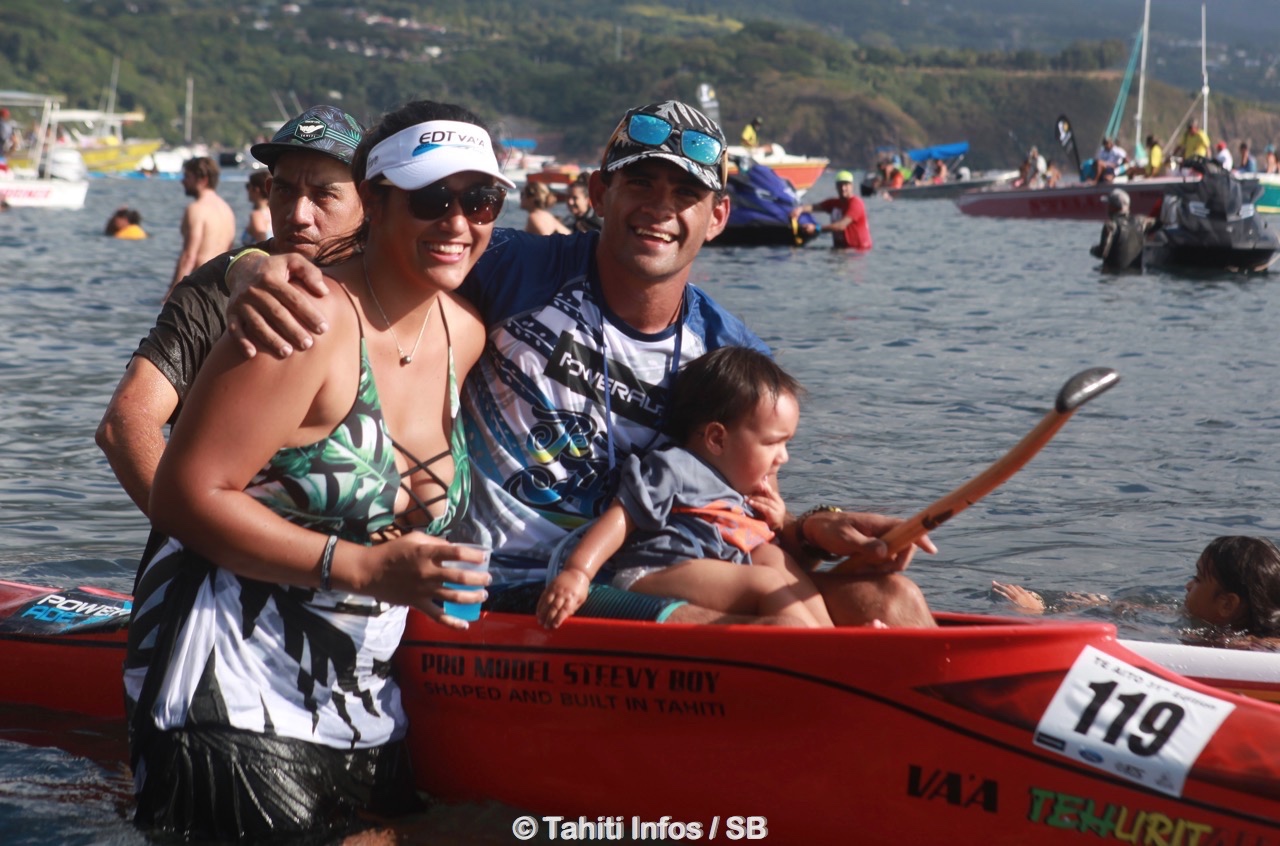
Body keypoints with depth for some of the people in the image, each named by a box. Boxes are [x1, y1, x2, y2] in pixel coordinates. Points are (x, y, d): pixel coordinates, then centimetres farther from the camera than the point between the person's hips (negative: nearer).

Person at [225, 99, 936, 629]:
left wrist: (815, 530, -9)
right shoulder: (516, 272, -5)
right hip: (511, 590, -6)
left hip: (638, 578, 6)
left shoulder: (731, 354, 8)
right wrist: (257, 276, -32)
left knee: (879, 595, -14)